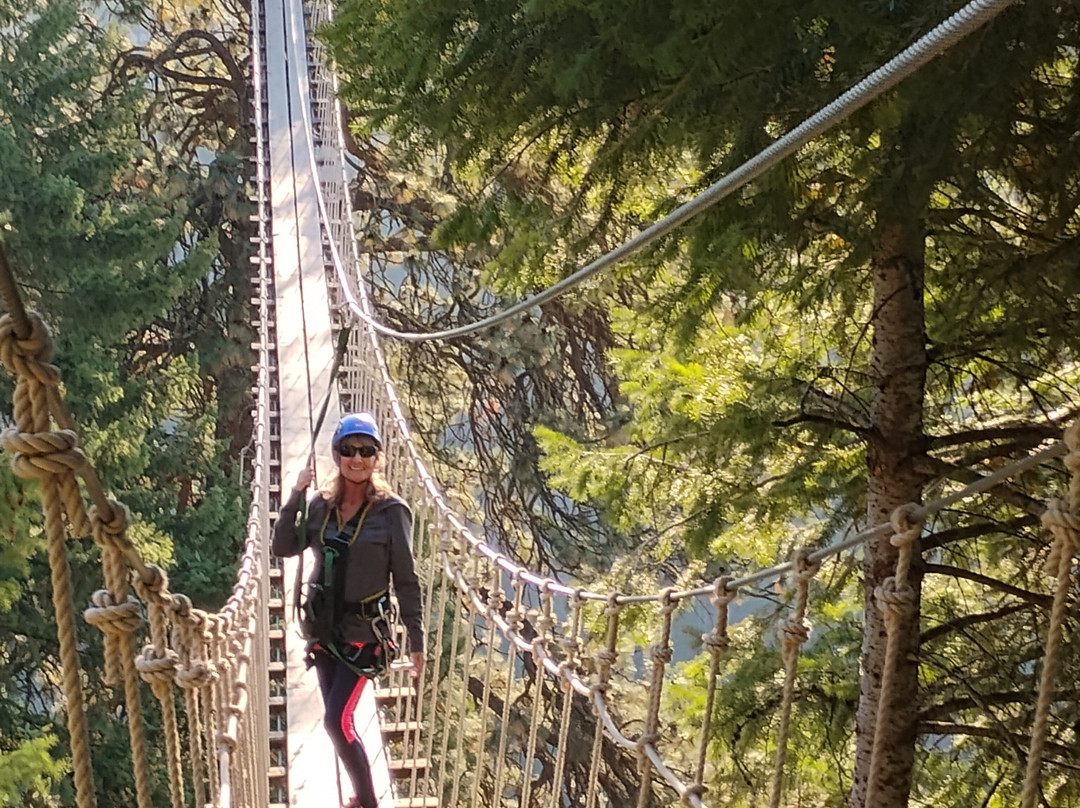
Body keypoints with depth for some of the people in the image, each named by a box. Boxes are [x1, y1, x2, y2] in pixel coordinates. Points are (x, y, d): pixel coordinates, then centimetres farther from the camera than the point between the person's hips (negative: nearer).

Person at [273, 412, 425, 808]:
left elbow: (406, 581, -9)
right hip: (323, 628, 5)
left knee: (337, 721, -11)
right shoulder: (322, 505, 1)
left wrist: (417, 641, -7)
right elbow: (284, 547, -1)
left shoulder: (391, 511, -12)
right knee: (339, 720, 13)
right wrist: (295, 496, -10)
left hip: (363, 634, -5)